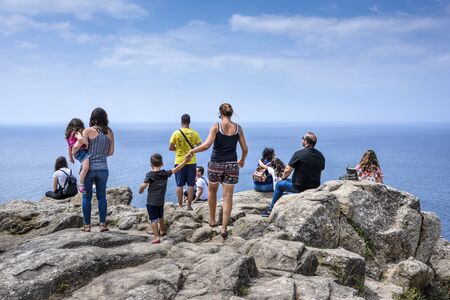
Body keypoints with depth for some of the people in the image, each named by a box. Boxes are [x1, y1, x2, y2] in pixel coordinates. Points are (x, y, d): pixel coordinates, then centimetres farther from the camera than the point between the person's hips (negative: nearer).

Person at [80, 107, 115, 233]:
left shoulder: (88, 131, -8)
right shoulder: (109, 132, 2)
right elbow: (111, 152, 7)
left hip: (89, 167, -2)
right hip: (103, 168, 3)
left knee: (87, 197, 7)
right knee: (102, 196, 12)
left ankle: (87, 225, 12)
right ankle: (103, 224, 11)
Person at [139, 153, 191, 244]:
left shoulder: (150, 175, -14)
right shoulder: (165, 173, -2)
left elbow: (143, 186, -21)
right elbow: (176, 170, 4)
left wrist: (140, 191, 0)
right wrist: (184, 162, 10)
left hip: (151, 202, -5)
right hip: (161, 201, 5)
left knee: (153, 219, -3)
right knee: (160, 216, 27)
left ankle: (156, 237, -11)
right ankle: (162, 231, 46)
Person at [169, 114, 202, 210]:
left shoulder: (176, 133, -7)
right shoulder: (194, 133, -5)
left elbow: (170, 148, -4)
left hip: (179, 162, 0)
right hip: (191, 162, 1)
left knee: (179, 185, 8)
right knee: (190, 185, 7)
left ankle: (180, 205, 13)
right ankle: (189, 205, 9)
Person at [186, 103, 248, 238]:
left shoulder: (216, 126, -6)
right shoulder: (238, 128, 2)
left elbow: (207, 145, -17)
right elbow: (245, 149, 5)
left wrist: (192, 151, -3)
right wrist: (242, 160, 24)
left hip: (216, 164, -1)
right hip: (231, 165, 1)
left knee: (212, 190, 23)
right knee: (227, 197, 4)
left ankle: (212, 220, 29)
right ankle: (224, 228, -2)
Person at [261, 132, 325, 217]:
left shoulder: (299, 154, -17)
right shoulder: (320, 156, 1)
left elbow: (287, 170, -12)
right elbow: (320, 171, 11)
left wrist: (283, 178, 9)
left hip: (300, 187, -6)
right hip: (315, 187, 6)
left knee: (279, 184, 18)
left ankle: (271, 210, 27)